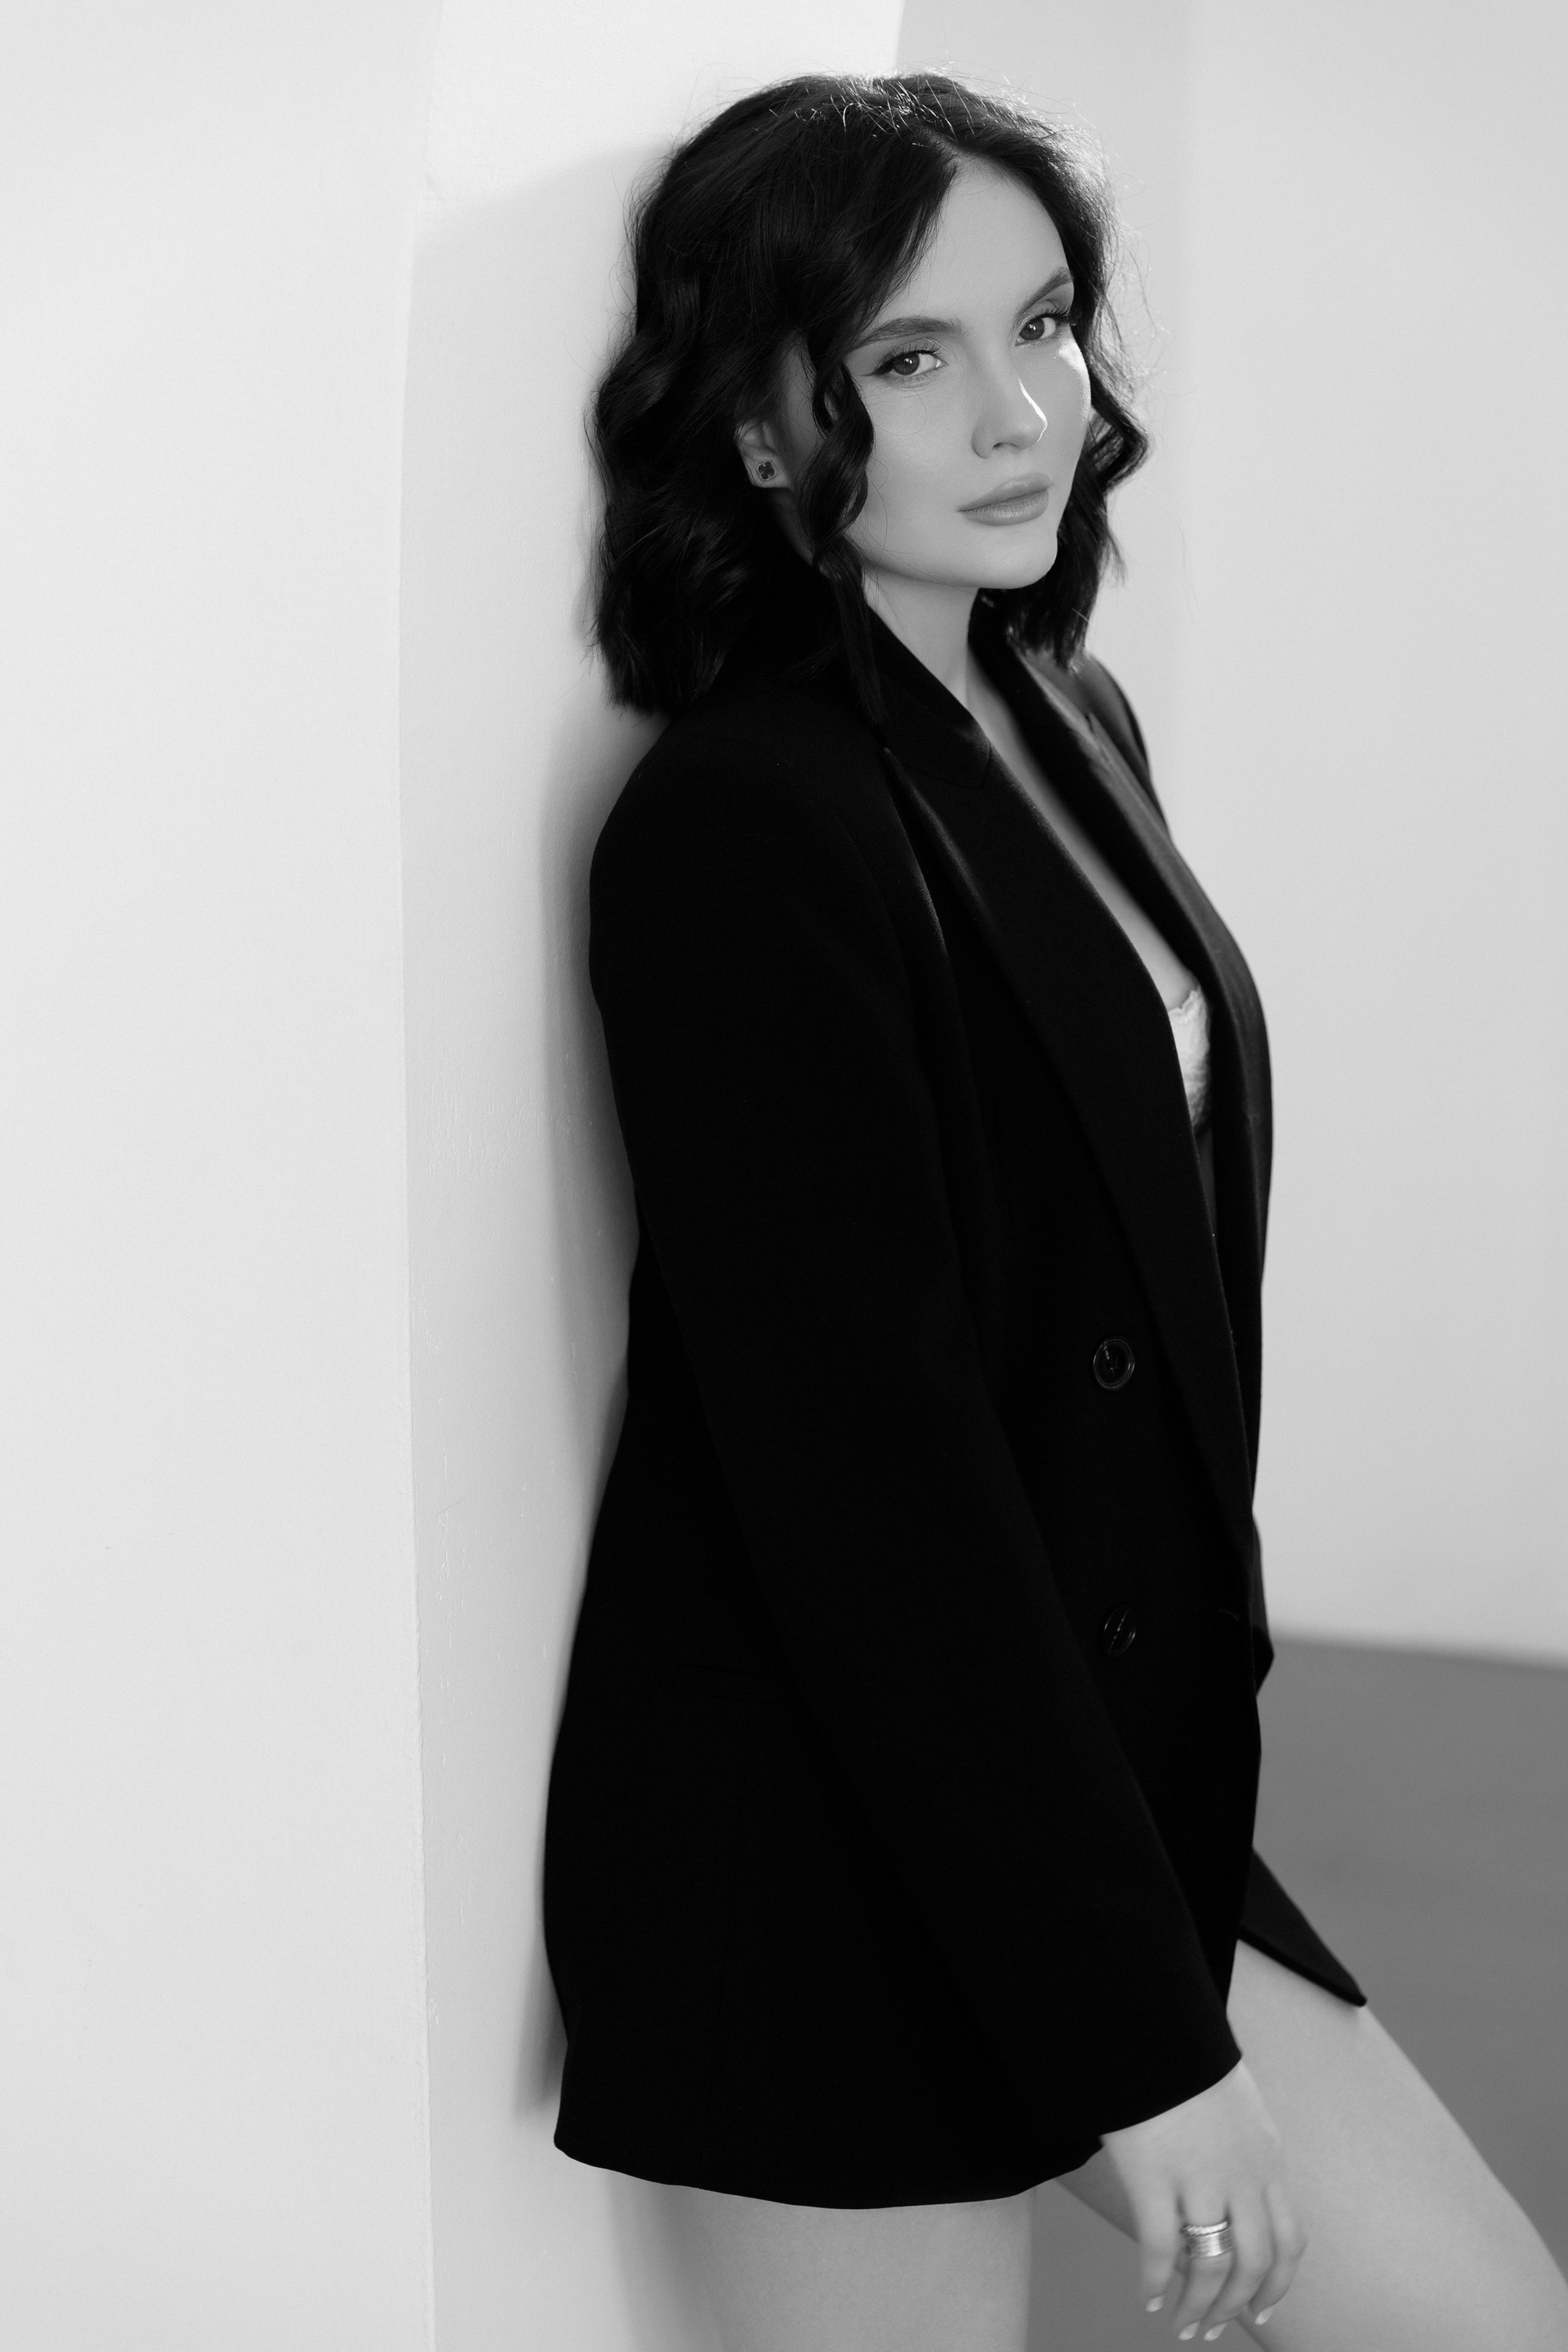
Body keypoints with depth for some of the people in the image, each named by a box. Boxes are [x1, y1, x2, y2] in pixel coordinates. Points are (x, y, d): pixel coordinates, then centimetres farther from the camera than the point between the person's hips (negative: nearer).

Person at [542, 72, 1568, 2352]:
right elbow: (870, 1477, -21)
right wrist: (1141, 2037, -17)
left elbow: (1144, 1303, 8)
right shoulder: (745, 829, -19)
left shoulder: (1065, 723, 6)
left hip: (1098, 1778, 8)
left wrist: (1159, 1910, 8)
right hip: (831, 1870, -8)